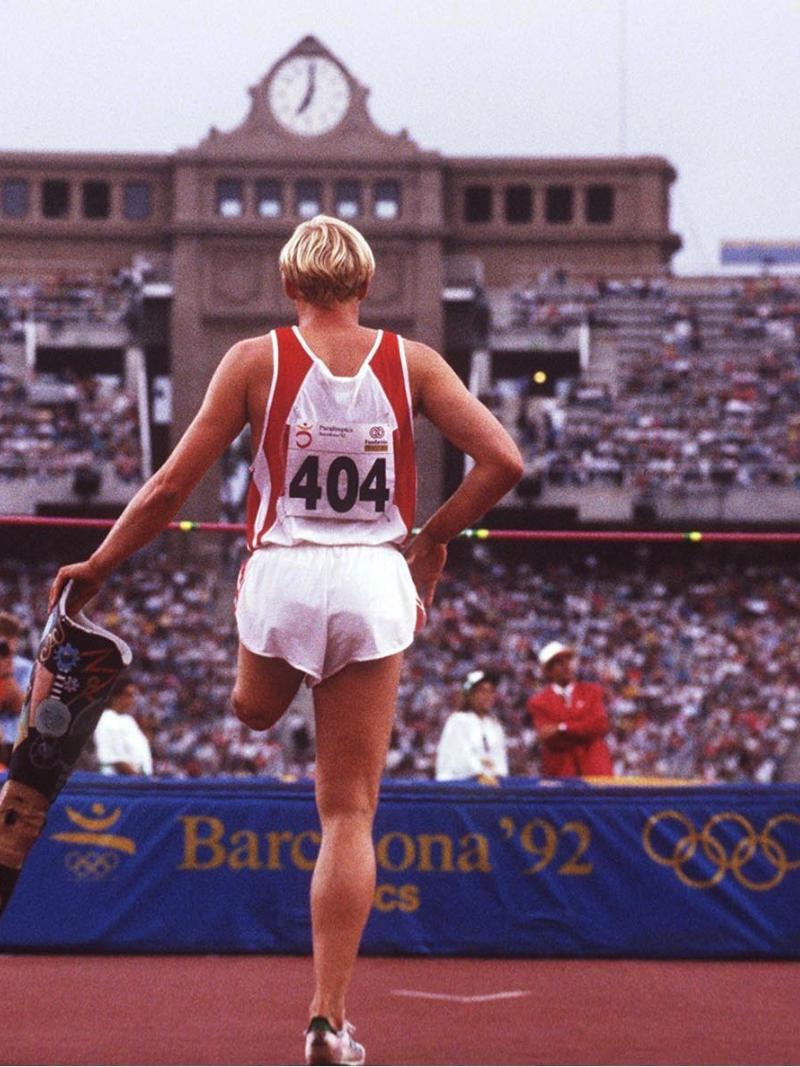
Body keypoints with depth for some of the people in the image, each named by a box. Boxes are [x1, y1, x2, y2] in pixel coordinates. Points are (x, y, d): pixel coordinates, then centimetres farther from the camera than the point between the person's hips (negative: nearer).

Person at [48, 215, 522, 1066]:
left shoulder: (256, 360, 1)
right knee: (350, 812, 4)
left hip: (281, 574, -3)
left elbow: (171, 486, 1)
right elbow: (502, 461, -1)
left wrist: (98, 565, 13)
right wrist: (434, 538, 13)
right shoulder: (410, 362, 4)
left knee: (255, 711, 36)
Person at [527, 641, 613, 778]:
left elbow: (600, 725, -4)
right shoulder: (539, 702, 5)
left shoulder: (591, 691, 12)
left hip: (596, 770, 1)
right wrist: (585, 730, -12)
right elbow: (551, 740, -7)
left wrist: (562, 728, -11)